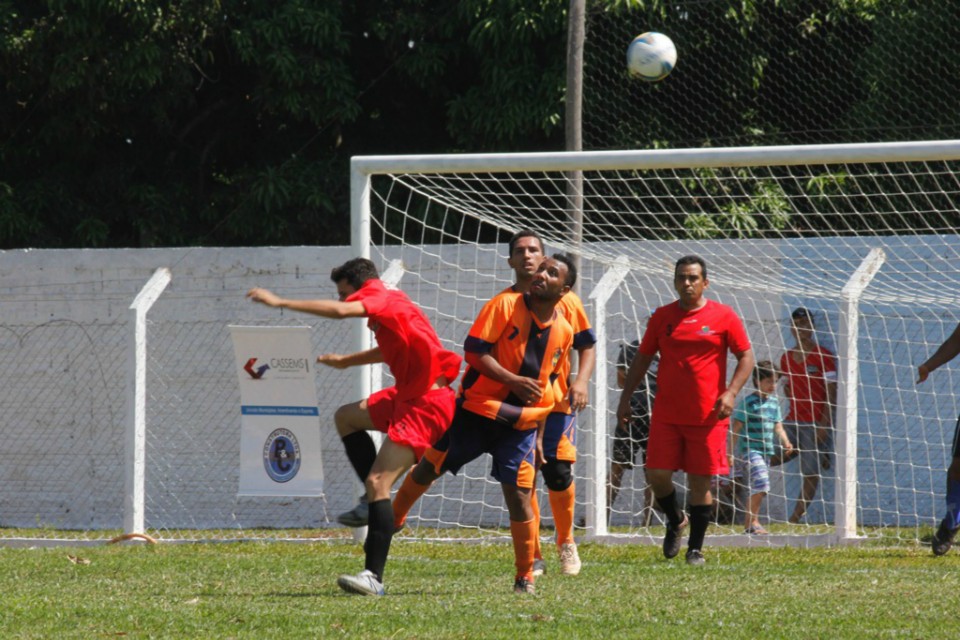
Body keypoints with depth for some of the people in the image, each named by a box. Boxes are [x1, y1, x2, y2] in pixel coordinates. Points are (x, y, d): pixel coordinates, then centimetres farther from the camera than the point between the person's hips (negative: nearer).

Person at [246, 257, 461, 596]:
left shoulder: (383, 298, -13)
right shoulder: (389, 302, 16)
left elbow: (340, 311, -32)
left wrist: (280, 302, -28)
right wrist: (346, 361, 48)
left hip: (425, 403, -11)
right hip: (409, 394, 11)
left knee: (377, 482, -16)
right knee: (346, 417, 24)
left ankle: (373, 577, -19)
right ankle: (376, 503, 17)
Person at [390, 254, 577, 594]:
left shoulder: (564, 332, 5)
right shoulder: (505, 305, -9)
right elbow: (474, 350, -15)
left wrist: (539, 436, 16)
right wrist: (513, 381, -26)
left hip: (520, 424, 2)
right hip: (476, 410, -2)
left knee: (519, 496, -8)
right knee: (428, 469, 8)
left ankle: (525, 578, 3)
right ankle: (393, 519, 35)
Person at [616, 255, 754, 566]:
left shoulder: (724, 317, 0)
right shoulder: (661, 317, 8)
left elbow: (746, 357, 3)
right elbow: (642, 359, 15)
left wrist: (731, 393, -12)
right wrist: (625, 398, 9)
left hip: (707, 416, -2)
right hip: (666, 415, 2)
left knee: (700, 481, 0)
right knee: (657, 474, -6)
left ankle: (696, 548, 11)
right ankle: (675, 520, 23)